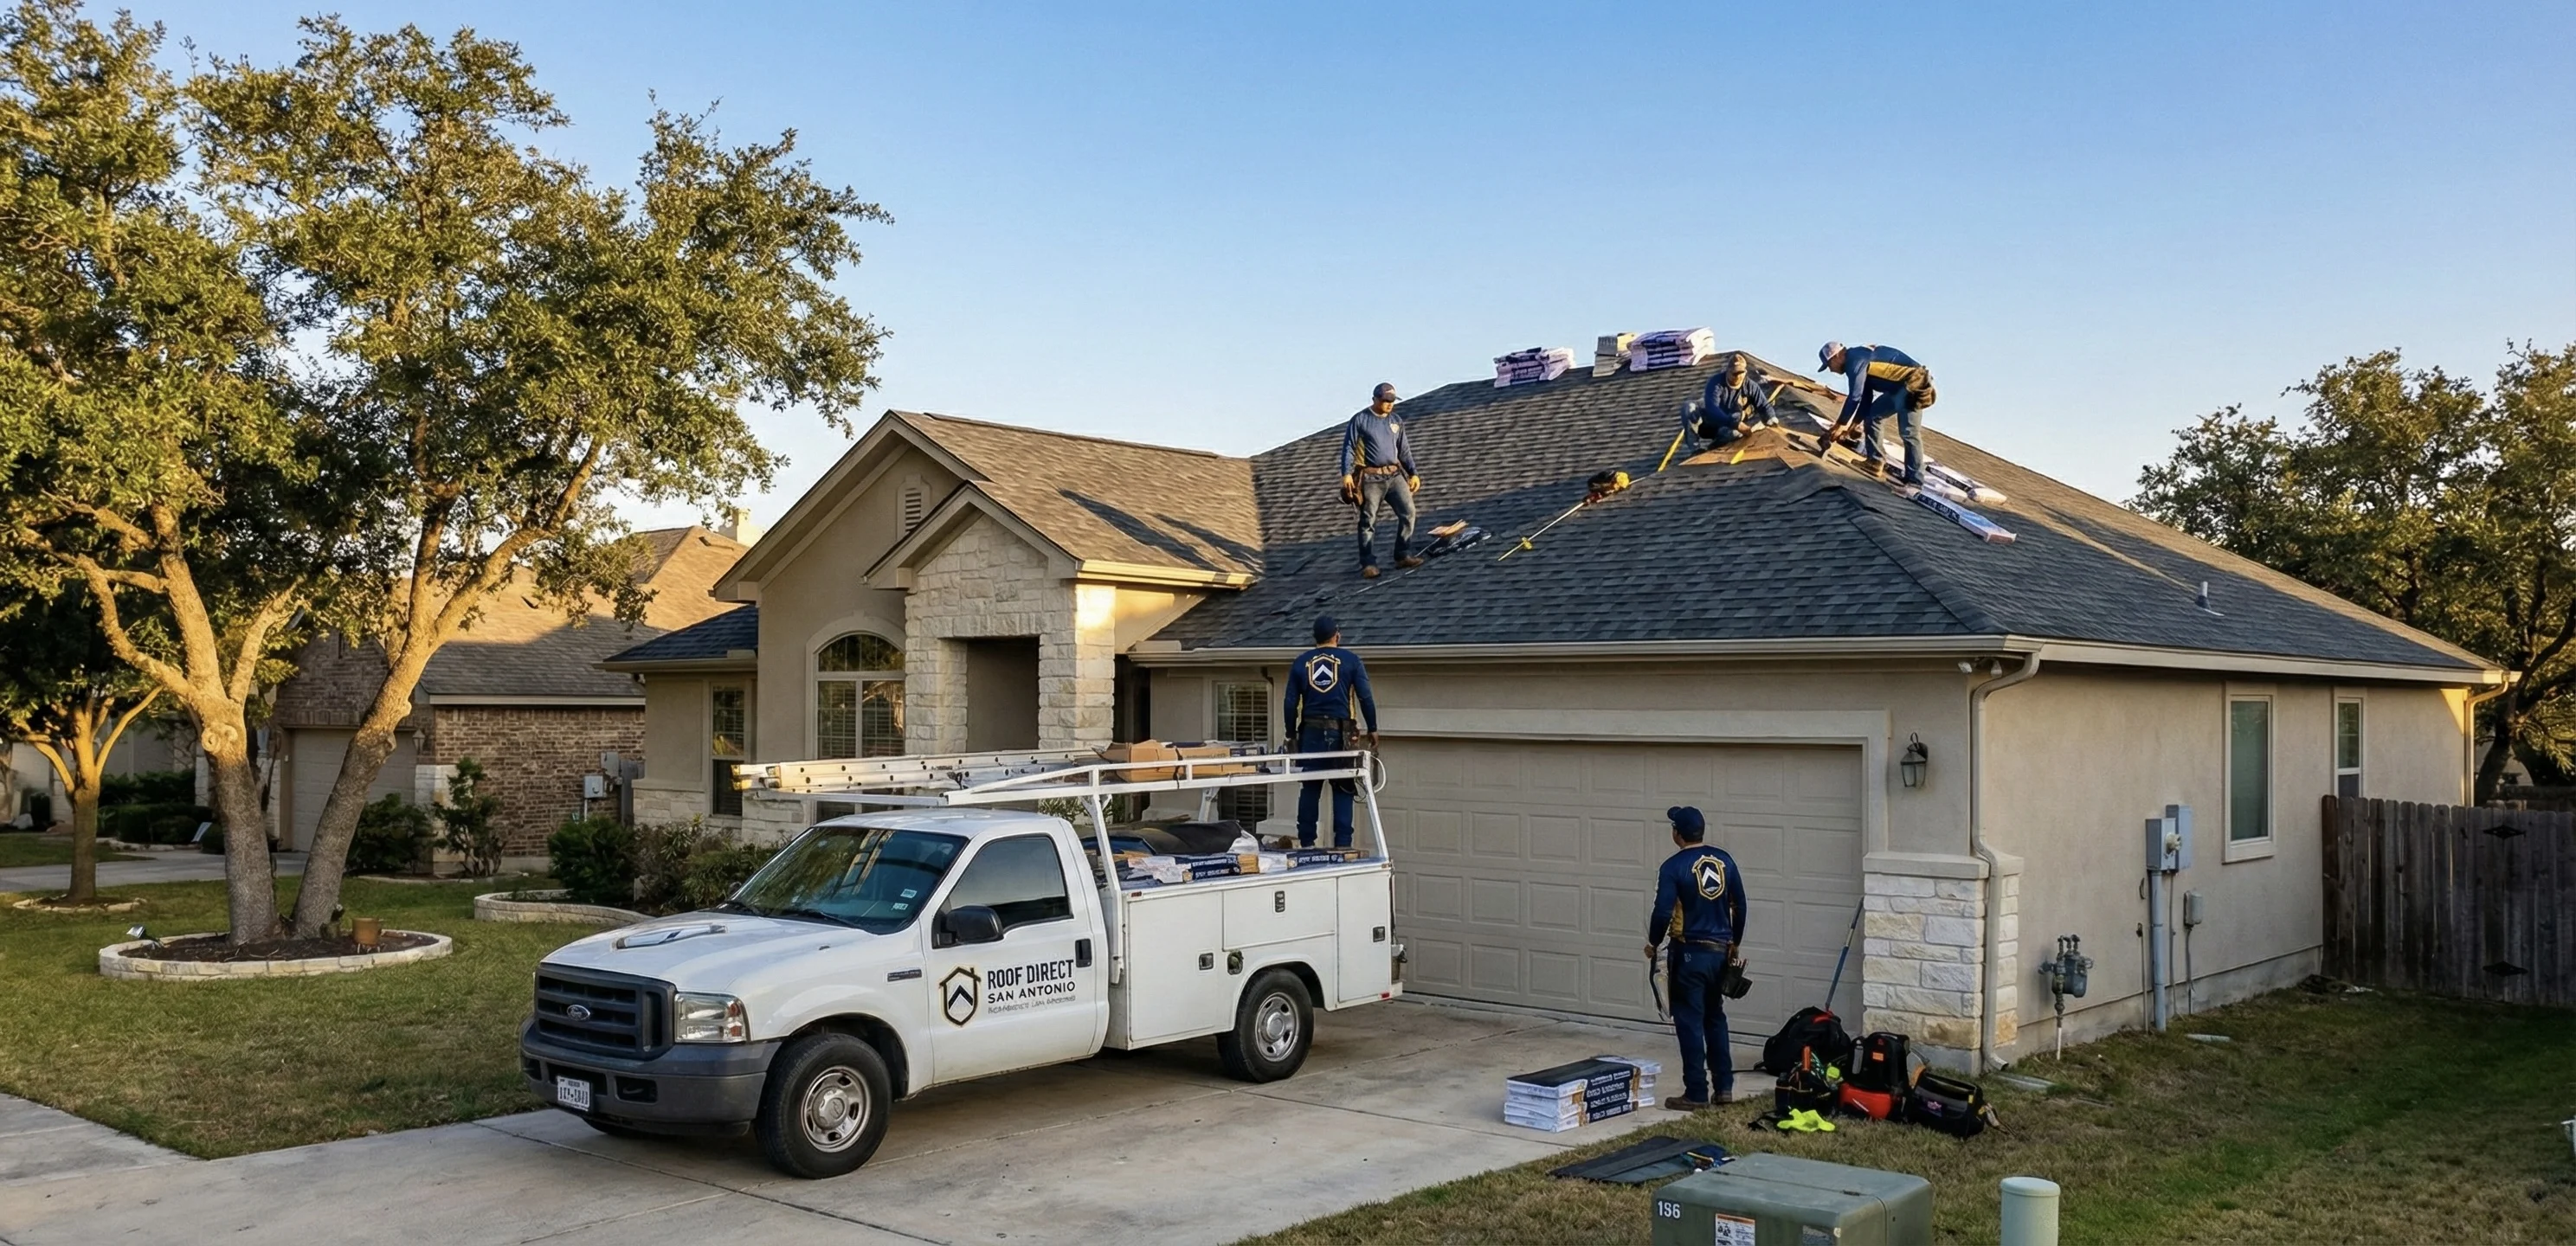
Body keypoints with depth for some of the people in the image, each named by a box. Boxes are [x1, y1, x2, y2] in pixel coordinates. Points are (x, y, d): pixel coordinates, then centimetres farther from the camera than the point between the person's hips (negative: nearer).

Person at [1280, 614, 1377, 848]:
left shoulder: (1301, 662, 8)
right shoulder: (1350, 660, 2)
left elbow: (1290, 703, 7)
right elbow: (1366, 697, -2)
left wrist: (1291, 733, 15)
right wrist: (1372, 729, 6)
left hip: (1311, 732, 2)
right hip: (1341, 732, -2)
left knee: (1309, 789, 8)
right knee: (1343, 789, 3)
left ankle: (1306, 843, 9)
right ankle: (1342, 844, -1)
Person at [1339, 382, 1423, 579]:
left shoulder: (1396, 422, 14)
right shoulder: (1360, 420, -2)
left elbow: (1404, 450, 20)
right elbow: (1349, 448, -4)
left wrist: (1413, 473, 15)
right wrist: (1346, 474, -13)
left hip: (1395, 475, 5)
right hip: (1371, 478, -5)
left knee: (1408, 512, -8)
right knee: (1368, 521, -2)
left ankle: (1403, 555, 1)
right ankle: (1368, 564, 2)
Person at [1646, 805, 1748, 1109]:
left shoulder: (1674, 866, -13)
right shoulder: (1724, 860, 4)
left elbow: (1663, 912, -17)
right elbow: (1740, 905, 9)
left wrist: (1653, 944, 0)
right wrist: (1734, 943, 21)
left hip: (1690, 953, -6)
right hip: (1720, 951, 6)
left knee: (1690, 1023, 0)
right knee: (1715, 1018, 17)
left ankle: (1696, 1094, 2)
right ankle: (1724, 1087, 18)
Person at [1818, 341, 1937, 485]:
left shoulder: (1856, 360, -14)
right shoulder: (1861, 358, 17)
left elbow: (1854, 396, -16)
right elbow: (1866, 397, 20)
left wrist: (1840, 424, -9)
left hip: (1913, 383, -11)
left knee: (1908, 432, -14)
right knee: (1871, 416, 14)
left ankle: (1914, 480, -15)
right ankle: (1876, 462, 16)